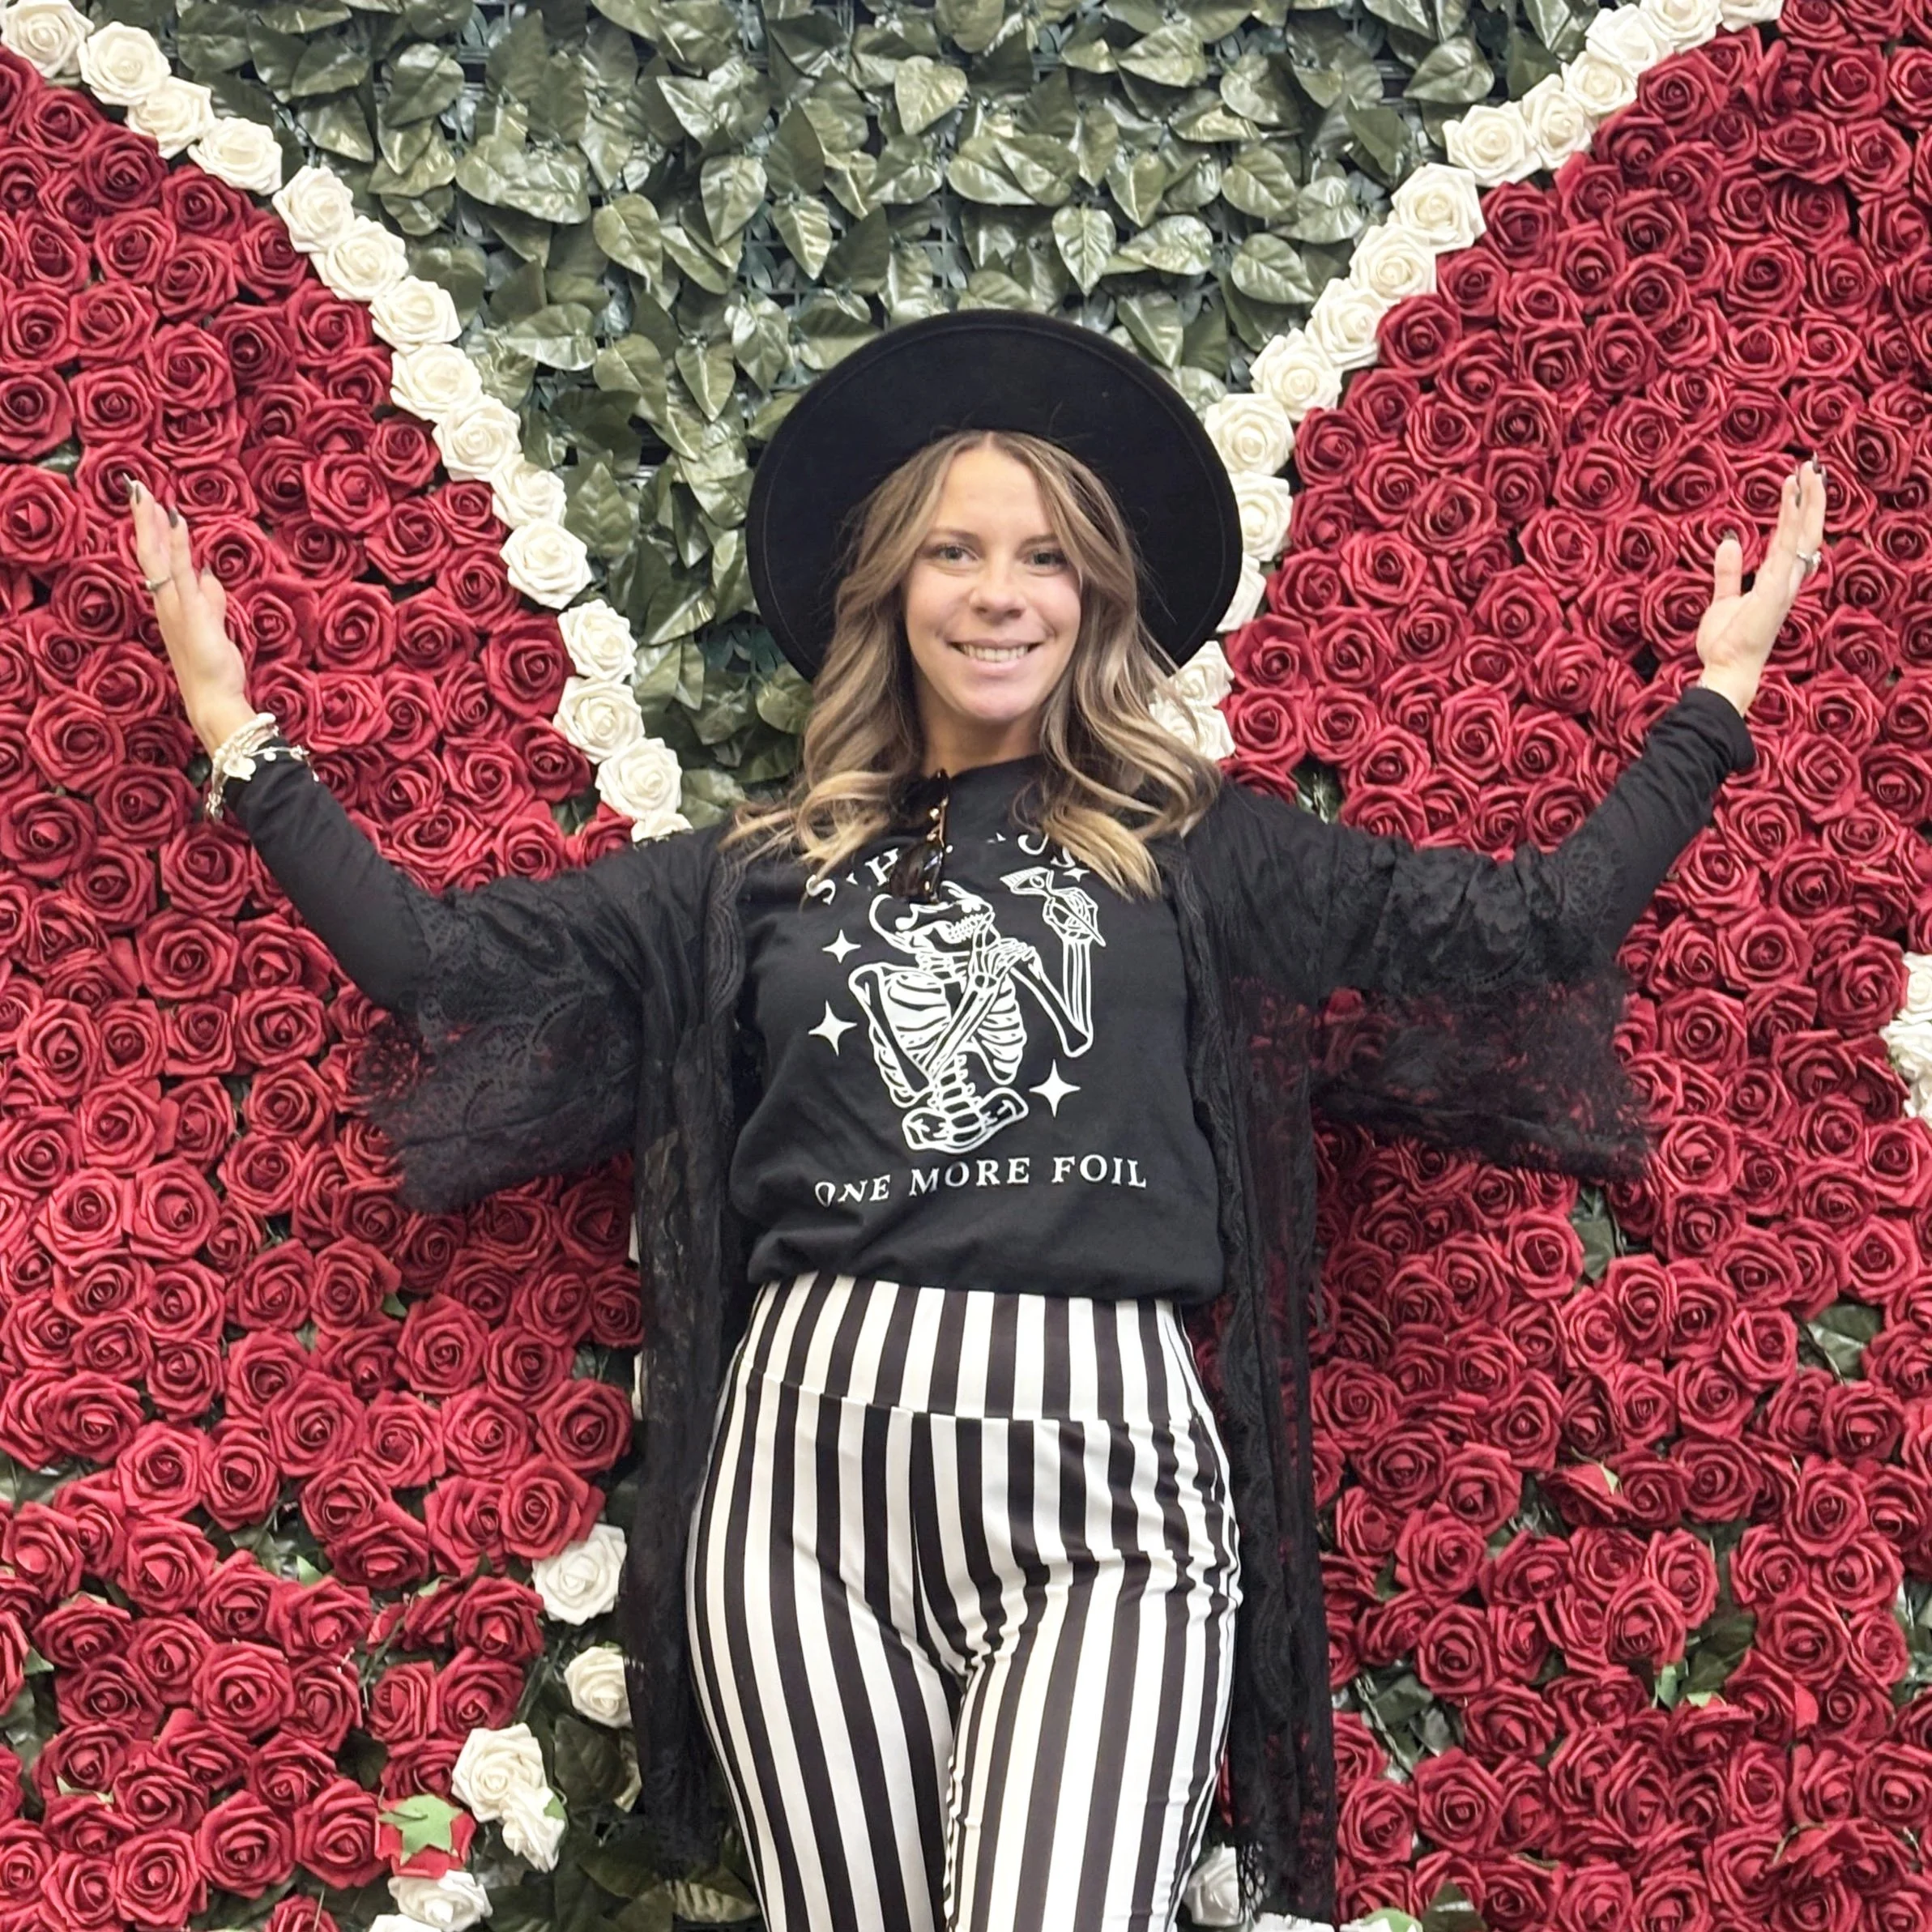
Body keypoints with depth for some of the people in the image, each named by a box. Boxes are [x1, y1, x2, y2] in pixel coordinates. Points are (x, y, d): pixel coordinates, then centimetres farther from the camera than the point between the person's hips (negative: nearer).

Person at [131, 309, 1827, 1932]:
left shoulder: (1198, 853, 13)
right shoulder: (762, 878, 17)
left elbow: (1529, 929, 10)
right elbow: (446, 963, 15)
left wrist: (1716, 698, 13)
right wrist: (239, 735, 16)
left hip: (1106, 1463, -1)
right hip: (804, 1457, 2)